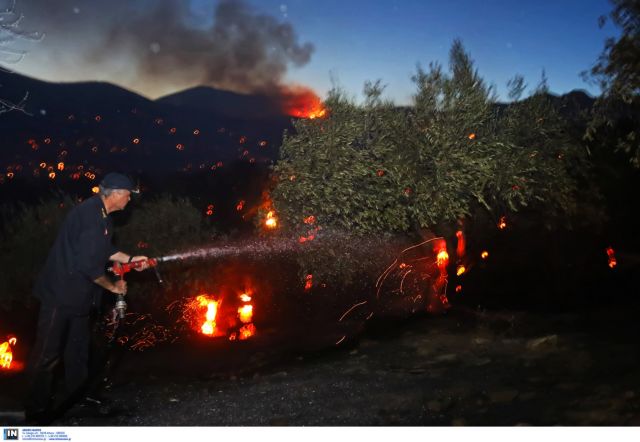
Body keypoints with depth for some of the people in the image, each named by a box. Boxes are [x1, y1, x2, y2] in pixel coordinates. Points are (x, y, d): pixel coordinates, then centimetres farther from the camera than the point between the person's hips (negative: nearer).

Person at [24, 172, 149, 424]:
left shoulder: (101, 215, 7)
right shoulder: (90, 216, -25)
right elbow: (89, 264, -28)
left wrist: (130, 259, 16)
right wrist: (113, 286, -14)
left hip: (79, 296, 11)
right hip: (60, 294, -11)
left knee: (78, 351, 20)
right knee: (47, 355, 0)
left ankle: (76, 400, 34)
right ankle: (38, 413, 10)